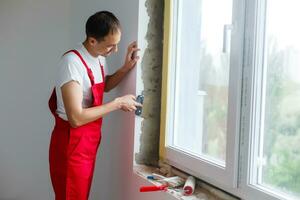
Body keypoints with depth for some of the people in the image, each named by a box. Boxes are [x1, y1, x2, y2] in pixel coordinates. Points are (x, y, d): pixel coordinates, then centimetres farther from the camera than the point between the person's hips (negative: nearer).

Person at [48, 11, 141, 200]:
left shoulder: (99, 58, 3)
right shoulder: (73, 62, -24)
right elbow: (76, 118, -29)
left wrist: (126, 68, 5)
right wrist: (118, 103, -21)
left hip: (90, 141, 8)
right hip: (71, 144, -8)